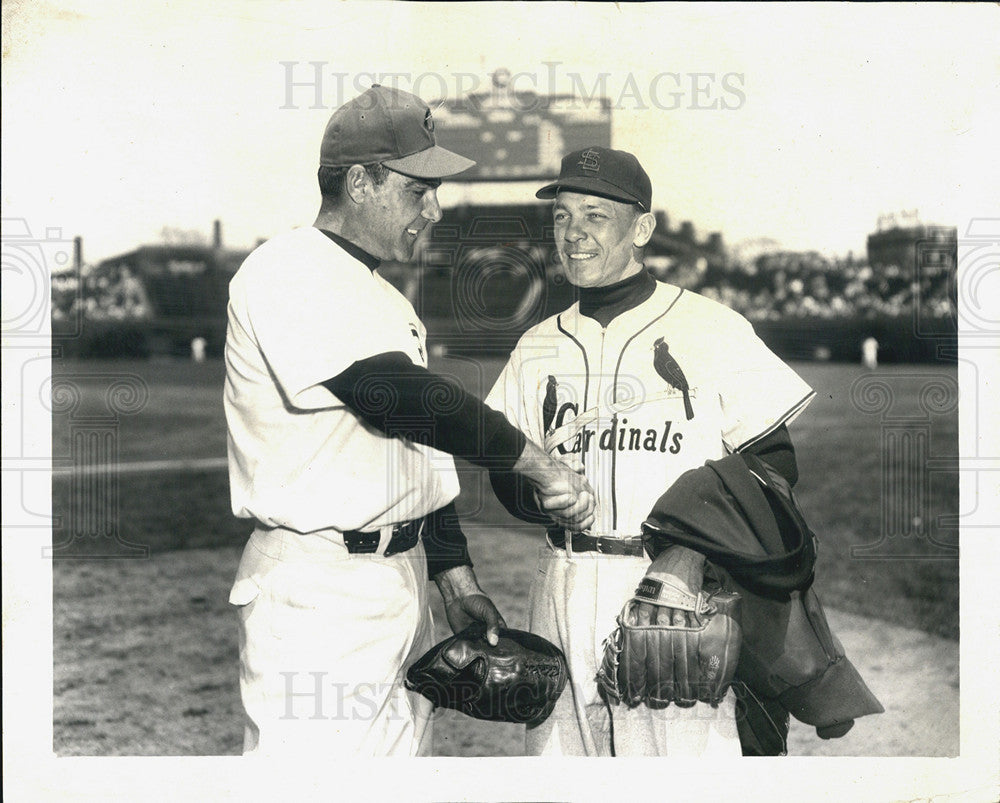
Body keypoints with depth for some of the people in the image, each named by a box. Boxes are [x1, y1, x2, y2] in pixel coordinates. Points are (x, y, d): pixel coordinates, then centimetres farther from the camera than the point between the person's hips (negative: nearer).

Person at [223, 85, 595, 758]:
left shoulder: (392, 302, 19)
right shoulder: (284, 272, -11)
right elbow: (395, 396, -22)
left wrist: (456, 577, 13)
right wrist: (537, 462, -19)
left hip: (403, 585, 9)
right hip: (316, 593, -9)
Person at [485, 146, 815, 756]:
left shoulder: (713, 330, -1)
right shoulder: (539, 347, 14)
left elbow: (774, 466, -4)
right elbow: (507, 483, 15)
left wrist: (688, 553, -19)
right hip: (566, 588, 4)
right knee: (553, 749, 8)